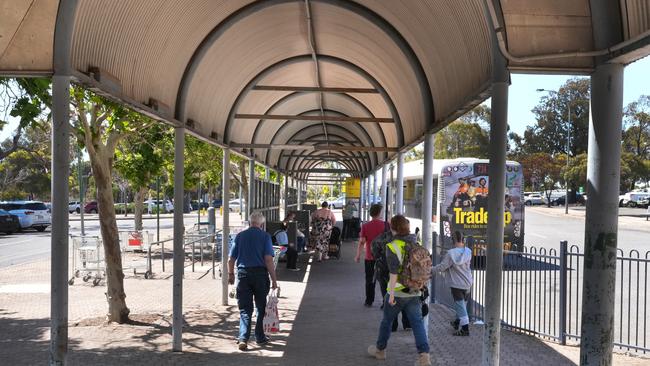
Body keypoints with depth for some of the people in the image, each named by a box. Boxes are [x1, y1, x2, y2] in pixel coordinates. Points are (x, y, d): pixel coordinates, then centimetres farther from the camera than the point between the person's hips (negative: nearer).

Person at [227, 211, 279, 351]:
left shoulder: (240, 236, 5)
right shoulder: (265, 236, -3)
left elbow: (231, 259, 6)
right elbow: (268, 259, -12)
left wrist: (231, 274, 22)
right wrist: (274, 279, -8)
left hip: (243, 273, 2)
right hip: (260, 273, -2)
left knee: (245, 309, 5)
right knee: (261, 307, 14)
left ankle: (243, 338, -8)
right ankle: (260, 337, 23)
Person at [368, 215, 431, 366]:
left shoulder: (393, 246, -14)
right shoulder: (416, 244, 5)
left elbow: (394, 272, -19)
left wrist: (391, 293, -16)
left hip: (398, 291, -4)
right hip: (415, 292, 4)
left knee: (386, 321, 14)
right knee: (417, 322, 3)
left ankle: (380, 350, 30)